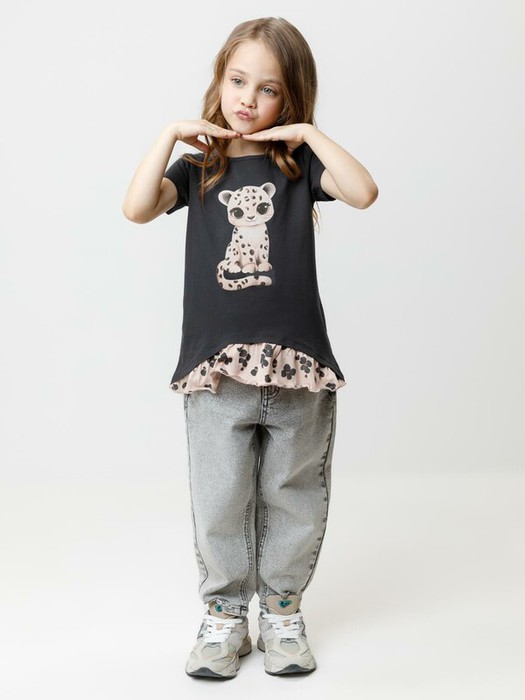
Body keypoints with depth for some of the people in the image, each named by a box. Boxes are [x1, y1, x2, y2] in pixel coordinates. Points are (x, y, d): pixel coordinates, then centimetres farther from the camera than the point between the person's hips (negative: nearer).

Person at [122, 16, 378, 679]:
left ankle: (282, 608, 29)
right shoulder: (198, 167, 7)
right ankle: (224, 613, 23)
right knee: (220, 502, 7)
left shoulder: (298, 163, 5)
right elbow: (137, 208, -10)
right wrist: (171, 133, -9)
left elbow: (363, 192, -13)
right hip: (216, 366, 0)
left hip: (297, 363, 0)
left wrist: (308, 132, -10)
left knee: (291, 496, 12)